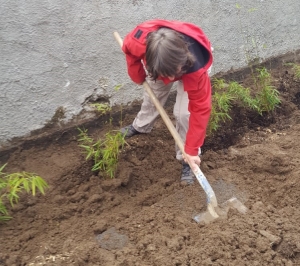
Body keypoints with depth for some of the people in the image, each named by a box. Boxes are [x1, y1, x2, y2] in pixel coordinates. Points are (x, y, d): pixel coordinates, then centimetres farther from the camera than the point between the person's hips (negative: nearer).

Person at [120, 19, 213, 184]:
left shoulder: (197, 69, -47)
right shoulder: (139, 40, -43)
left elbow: (200, 109, -36)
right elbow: (129, 48, -16)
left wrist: (191, 149, -32)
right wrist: (138, 77, -3)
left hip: (190, 66, -3)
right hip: (159, 62, 3)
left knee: (184, 113, -15)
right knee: (152, 95, 20)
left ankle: (185, 158, 6)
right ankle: (141, 126, 51)